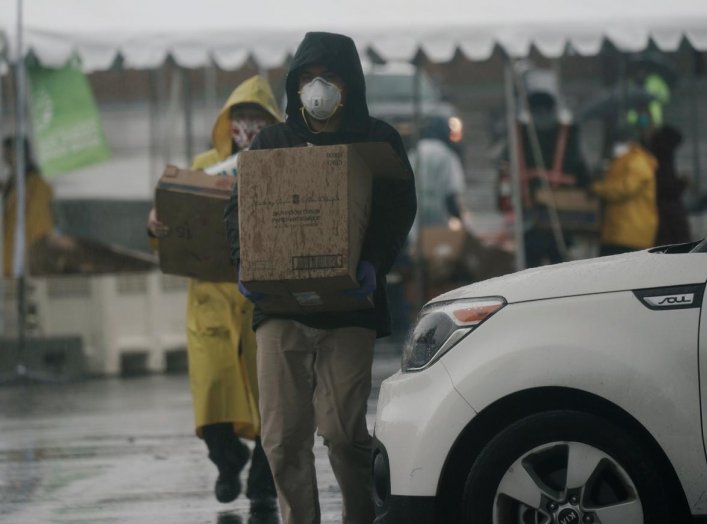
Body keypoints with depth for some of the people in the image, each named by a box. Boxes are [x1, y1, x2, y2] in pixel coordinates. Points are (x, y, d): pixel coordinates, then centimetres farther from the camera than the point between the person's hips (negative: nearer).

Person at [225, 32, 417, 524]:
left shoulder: (378, 141, 9)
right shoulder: (272, 142, 15)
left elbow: (400, 211, 2)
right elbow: (239, 209, 12)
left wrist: (374, 263, -16)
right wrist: (245, 261, -8)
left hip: (348, 303, -2)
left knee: (343, 428, -8)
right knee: (283, 433, -4)